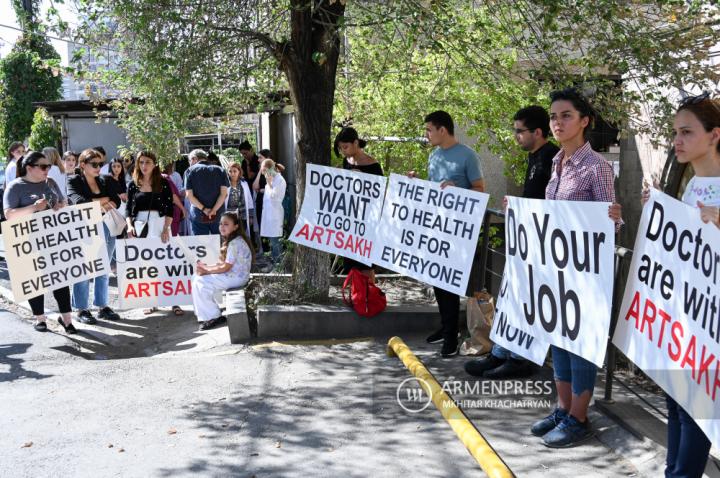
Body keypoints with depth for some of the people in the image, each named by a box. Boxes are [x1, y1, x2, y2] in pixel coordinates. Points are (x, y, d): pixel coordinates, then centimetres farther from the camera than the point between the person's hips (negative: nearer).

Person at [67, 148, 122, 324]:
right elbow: (79, 202, -19)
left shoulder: (104, 181, 13)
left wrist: (99, 205, -16)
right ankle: (82, 309, 8)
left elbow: (116, 201, 3)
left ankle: (102, 306, 18)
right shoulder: (74, 181, -2)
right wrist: (103, 201, -11)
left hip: (106, 229, 5)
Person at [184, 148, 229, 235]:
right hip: (218, 215, 1)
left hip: (199, 215, -1)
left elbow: (189, 195, -7)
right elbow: (224, 193, -5)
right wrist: (214, 210, -10)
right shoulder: (219, 170, 5)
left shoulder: (191, 170, 1)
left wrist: (204, 209, -9)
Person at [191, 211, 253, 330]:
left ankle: (214, 317, -3)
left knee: (201, 283, -13)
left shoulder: (235, 243, -19)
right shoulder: (230, 241, 14)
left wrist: (206, 271, -9)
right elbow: (223, 263, 13)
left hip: (236, 277, -10)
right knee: (197, 280, 7)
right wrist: (207, 267, 0)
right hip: (232, 275, 10)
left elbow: (226, 267, -19)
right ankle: (206, 316, 9)